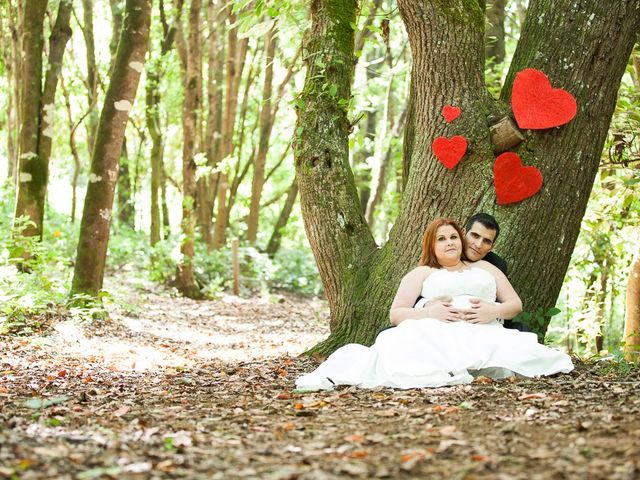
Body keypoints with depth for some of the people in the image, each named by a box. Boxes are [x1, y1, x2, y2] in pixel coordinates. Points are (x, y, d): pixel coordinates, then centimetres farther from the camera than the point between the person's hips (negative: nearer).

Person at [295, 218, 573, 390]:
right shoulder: (422, 274, 26)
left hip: (483, 334, 2)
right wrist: (430, 312, -8)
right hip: (437, 334, -2)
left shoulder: (485, 268, 33)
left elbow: (515, 304, 24)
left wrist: (494, 310, -1)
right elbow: (396, 314, 13)